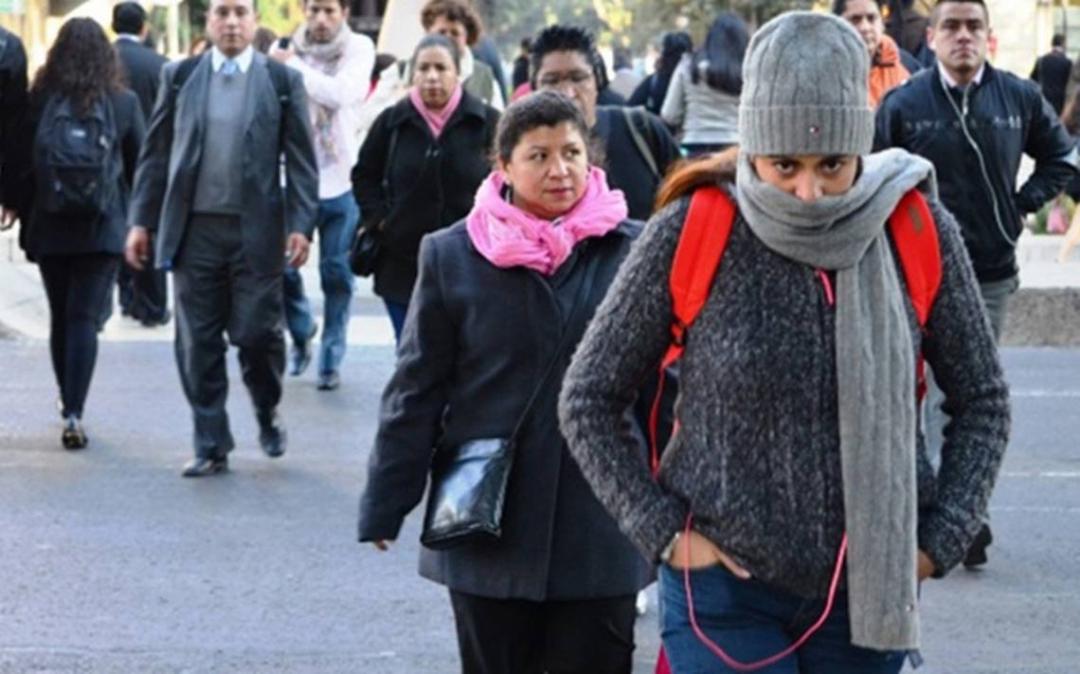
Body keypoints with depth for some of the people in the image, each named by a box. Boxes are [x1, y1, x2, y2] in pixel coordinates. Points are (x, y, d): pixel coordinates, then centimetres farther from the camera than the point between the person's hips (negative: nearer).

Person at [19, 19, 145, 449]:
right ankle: (74, 413, -14)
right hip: (103, 229, -1)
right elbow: (141, 164, 2)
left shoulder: (39, 101, -5)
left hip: (49, 226, 1)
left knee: (60, 317, 16)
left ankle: (68, 403, 29)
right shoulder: (123, 103, -5)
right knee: (84, 318, -2)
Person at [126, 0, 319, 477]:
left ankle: (268, 416, 25)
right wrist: (141, 220, 3)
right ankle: (211, 446, 13)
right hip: (194, 229, 2)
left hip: (256, 230, -2)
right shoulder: (179, 77, 7)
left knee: (255, 333, -3)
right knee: (198, 343, 3)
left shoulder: (282, 80, 2)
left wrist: (301, 224, -8)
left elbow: (300, 160, 1)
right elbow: (156, 153, 8)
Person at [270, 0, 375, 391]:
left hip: (339, 182, -1)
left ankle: (331, 359, 15)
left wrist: (294, 67, -16)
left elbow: (342, 93, -21)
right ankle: (301, 335, 27)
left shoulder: (359, 49, -3)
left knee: (336, 274, 3)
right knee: (283, 266, 1)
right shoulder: (287, 50, 1)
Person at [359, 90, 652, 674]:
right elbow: (417, 390, 2)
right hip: (488, 526, 1)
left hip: (600, 527, 0)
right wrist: (385, 506, 2)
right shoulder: (453, 256, -1)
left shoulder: (634, 251, -2)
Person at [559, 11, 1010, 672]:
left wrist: (940, 540, -1)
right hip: (725, 590, -2)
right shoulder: (692, 233, -10)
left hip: (868, 590, 2)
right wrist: (664, 532, -6)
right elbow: (587, 401, 0)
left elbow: (984, 401, 8)